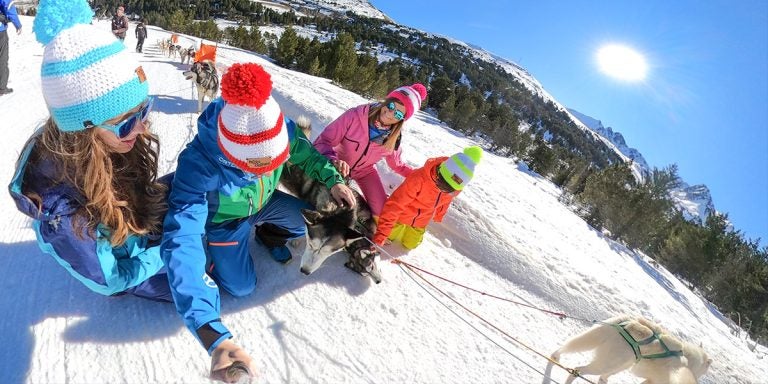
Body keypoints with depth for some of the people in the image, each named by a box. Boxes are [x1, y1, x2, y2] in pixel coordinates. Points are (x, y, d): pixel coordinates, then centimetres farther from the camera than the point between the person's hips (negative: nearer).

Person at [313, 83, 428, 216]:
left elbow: (397, 164, 3)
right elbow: (323, 141, -29)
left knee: (381, 211, -8)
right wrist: (335, 161, -48)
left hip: (364, 171, 3)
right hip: (337, 166, -2)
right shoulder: (355, 115, -30)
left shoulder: (394, 138, -17)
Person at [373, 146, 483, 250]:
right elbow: (395, 204, -38)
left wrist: (438, 217, 20)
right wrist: (382, 232, -40)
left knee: (410, 244, 16)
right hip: (402, 215, -4)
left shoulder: (456, 188, -24)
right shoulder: (419, 179, -42)